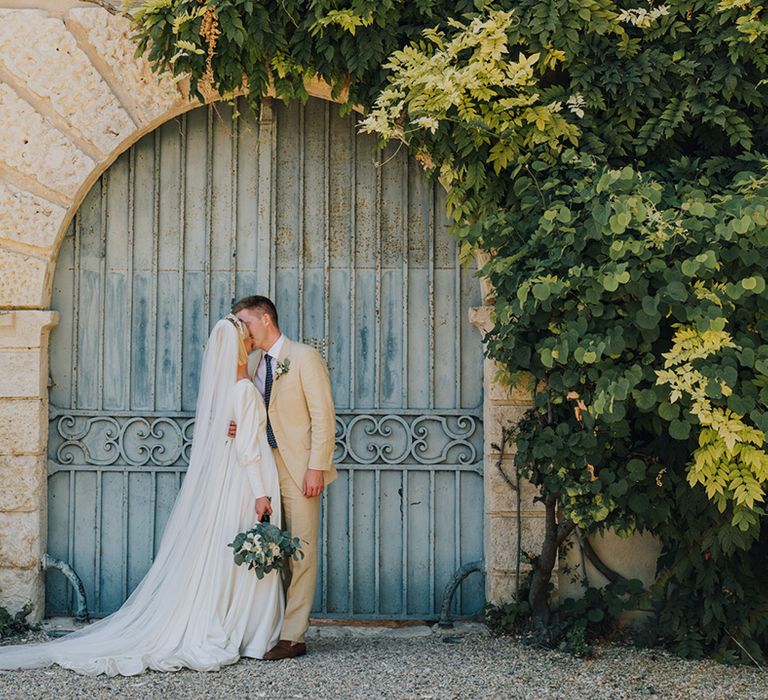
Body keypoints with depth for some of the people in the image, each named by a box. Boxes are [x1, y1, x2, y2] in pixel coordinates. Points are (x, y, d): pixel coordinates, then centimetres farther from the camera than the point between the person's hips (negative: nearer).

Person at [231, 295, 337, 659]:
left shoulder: (304, 357, -4)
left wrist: (316, 467, -15)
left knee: (300, 553, -5)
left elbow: (323, 416, -8)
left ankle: (293, 636, -5)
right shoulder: (253, 364, 16)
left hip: (299, 469, -6)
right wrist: (239, 427, -2)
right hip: (265, 467, 6)